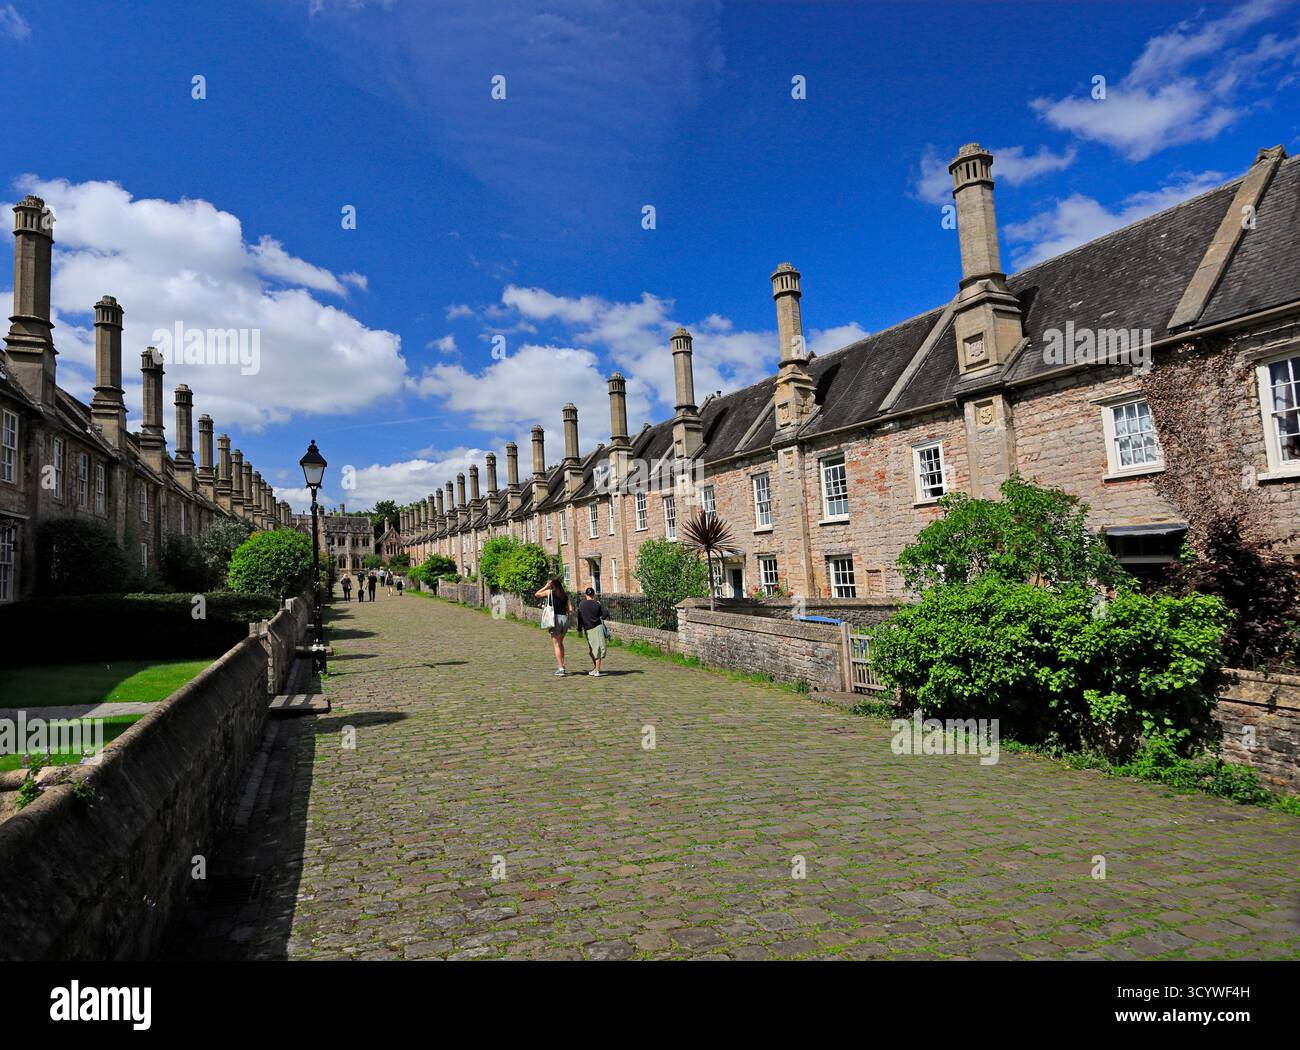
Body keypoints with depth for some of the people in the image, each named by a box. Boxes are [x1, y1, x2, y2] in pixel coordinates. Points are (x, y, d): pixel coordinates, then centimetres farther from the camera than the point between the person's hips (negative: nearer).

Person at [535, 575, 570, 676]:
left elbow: (536, 594, 8)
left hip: (555, 618, -5)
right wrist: (568, 619, 14)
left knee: (556, 645, 0)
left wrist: (546, 586, 6)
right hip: (564, 618, 5)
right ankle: (561, 665, 21)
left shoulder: (549, 592, -5)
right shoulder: (565, 594, 7)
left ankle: (560, 668, -6)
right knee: (560, 643, 22)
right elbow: (569, 609, 5)